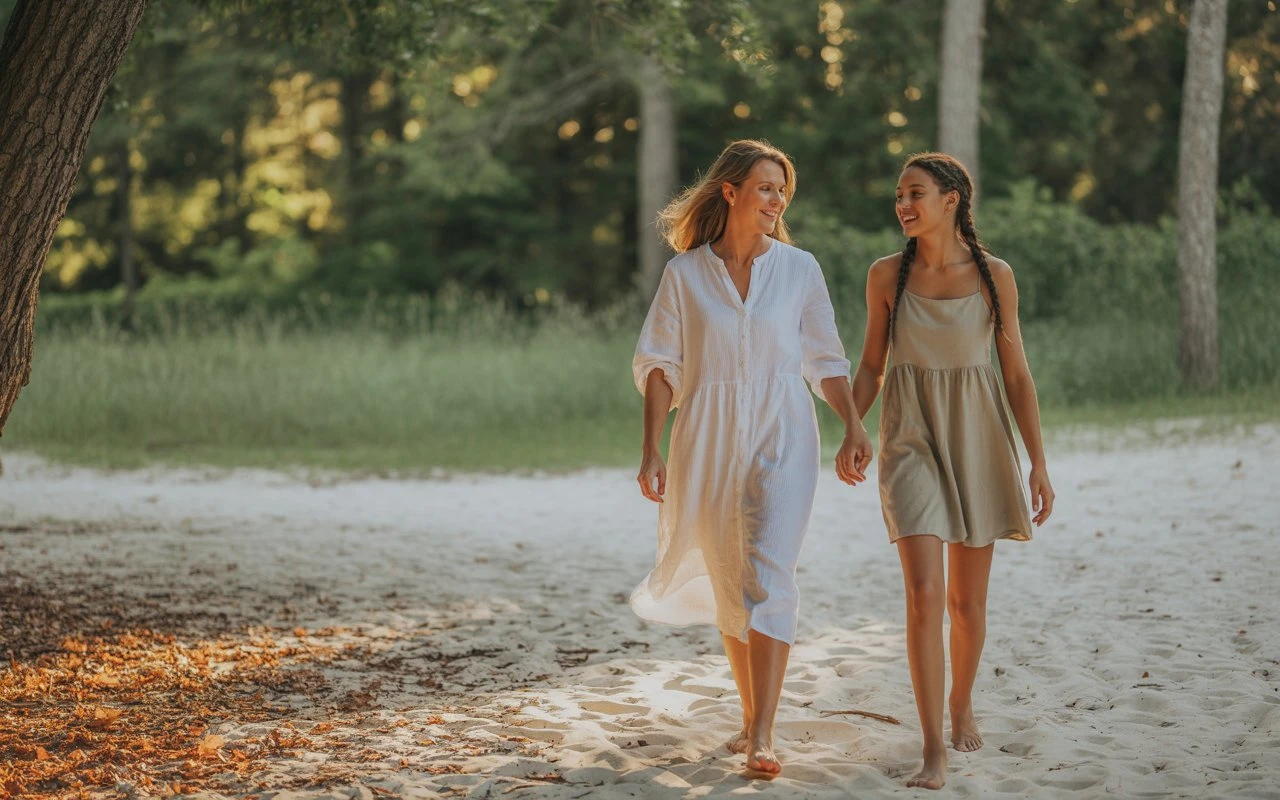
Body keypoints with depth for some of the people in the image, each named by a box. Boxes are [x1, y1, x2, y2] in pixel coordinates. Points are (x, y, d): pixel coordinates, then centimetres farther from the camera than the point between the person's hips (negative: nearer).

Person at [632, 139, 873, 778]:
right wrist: (652, 450, -4)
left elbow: (825, 361, 8)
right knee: (728, 582, 9)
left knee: (768, 575, -14)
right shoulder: (684, 272, 2)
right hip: (709, 440, 1)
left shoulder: (799, 269, 4)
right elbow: (658, 364, 3)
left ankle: (761, 737, -17)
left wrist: (853, 427, -3)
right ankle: (750, 716, 26)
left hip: (781, 438, -1)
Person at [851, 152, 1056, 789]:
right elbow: (870, 365, 8)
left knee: (968, 599, 11)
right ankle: (934, 750, -11)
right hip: (911, 441, -1)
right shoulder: (886, 275, -1)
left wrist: (1038, 464, -2)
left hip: (977, 440, 1)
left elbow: (1016, 373, 1)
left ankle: (962, 704, 37)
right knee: (924, 593, -14)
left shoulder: (994, 276, -3)